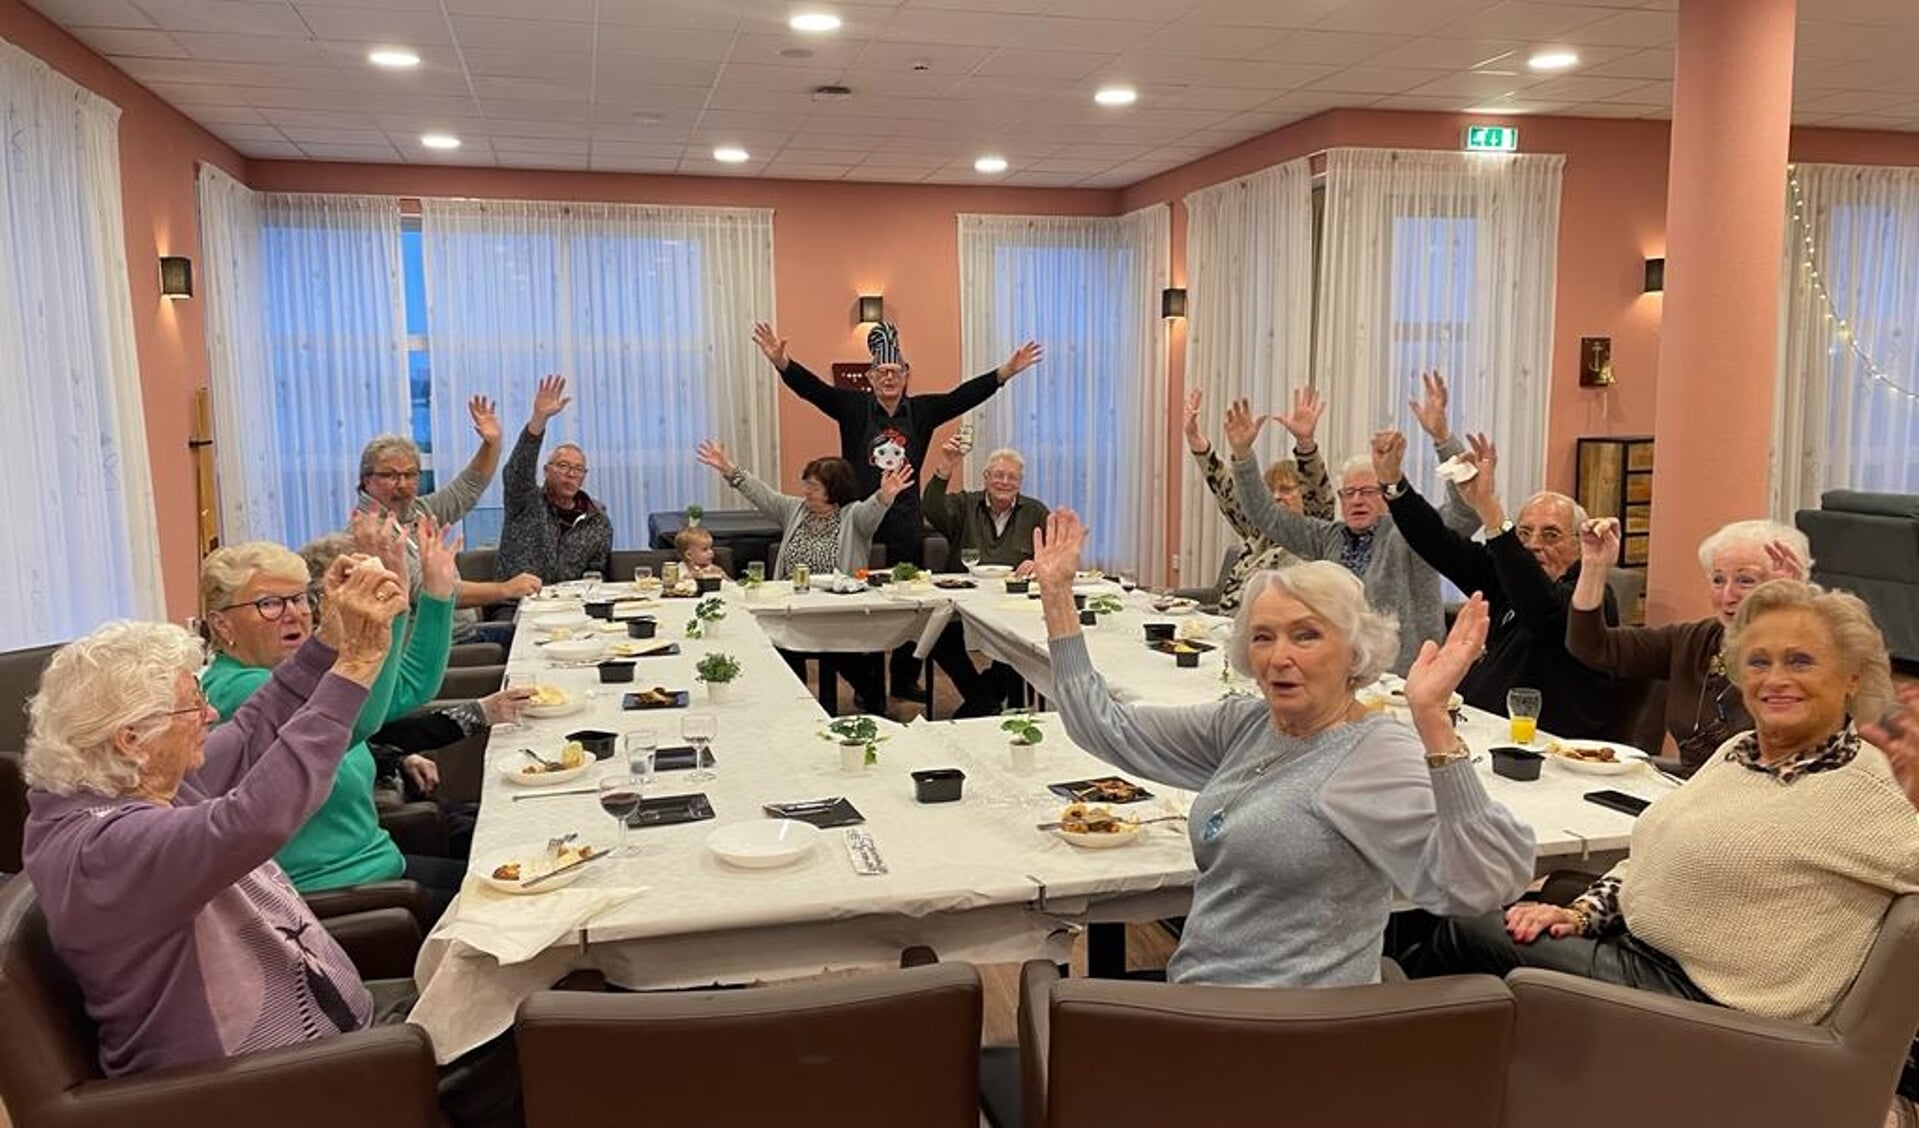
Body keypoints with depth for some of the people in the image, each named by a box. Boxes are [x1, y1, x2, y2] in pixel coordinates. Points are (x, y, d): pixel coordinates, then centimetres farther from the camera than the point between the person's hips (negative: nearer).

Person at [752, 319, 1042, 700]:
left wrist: (1006, 371, -11)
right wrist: (781, 361, -27)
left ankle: (905, 680, 24)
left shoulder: (921, 410, 6)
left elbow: (965, 395, -2)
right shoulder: (853, 407, 0)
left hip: (907, 525, 3)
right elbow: (811, 387, -10)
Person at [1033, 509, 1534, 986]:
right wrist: (1057, 596, 4)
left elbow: (1483, 882, -32)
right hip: (1193, 995, 7)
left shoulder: (1379, 757, -18)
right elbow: (1105, 727, 7)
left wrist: (1433, 719, -41)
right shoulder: (1243, 725, 4)